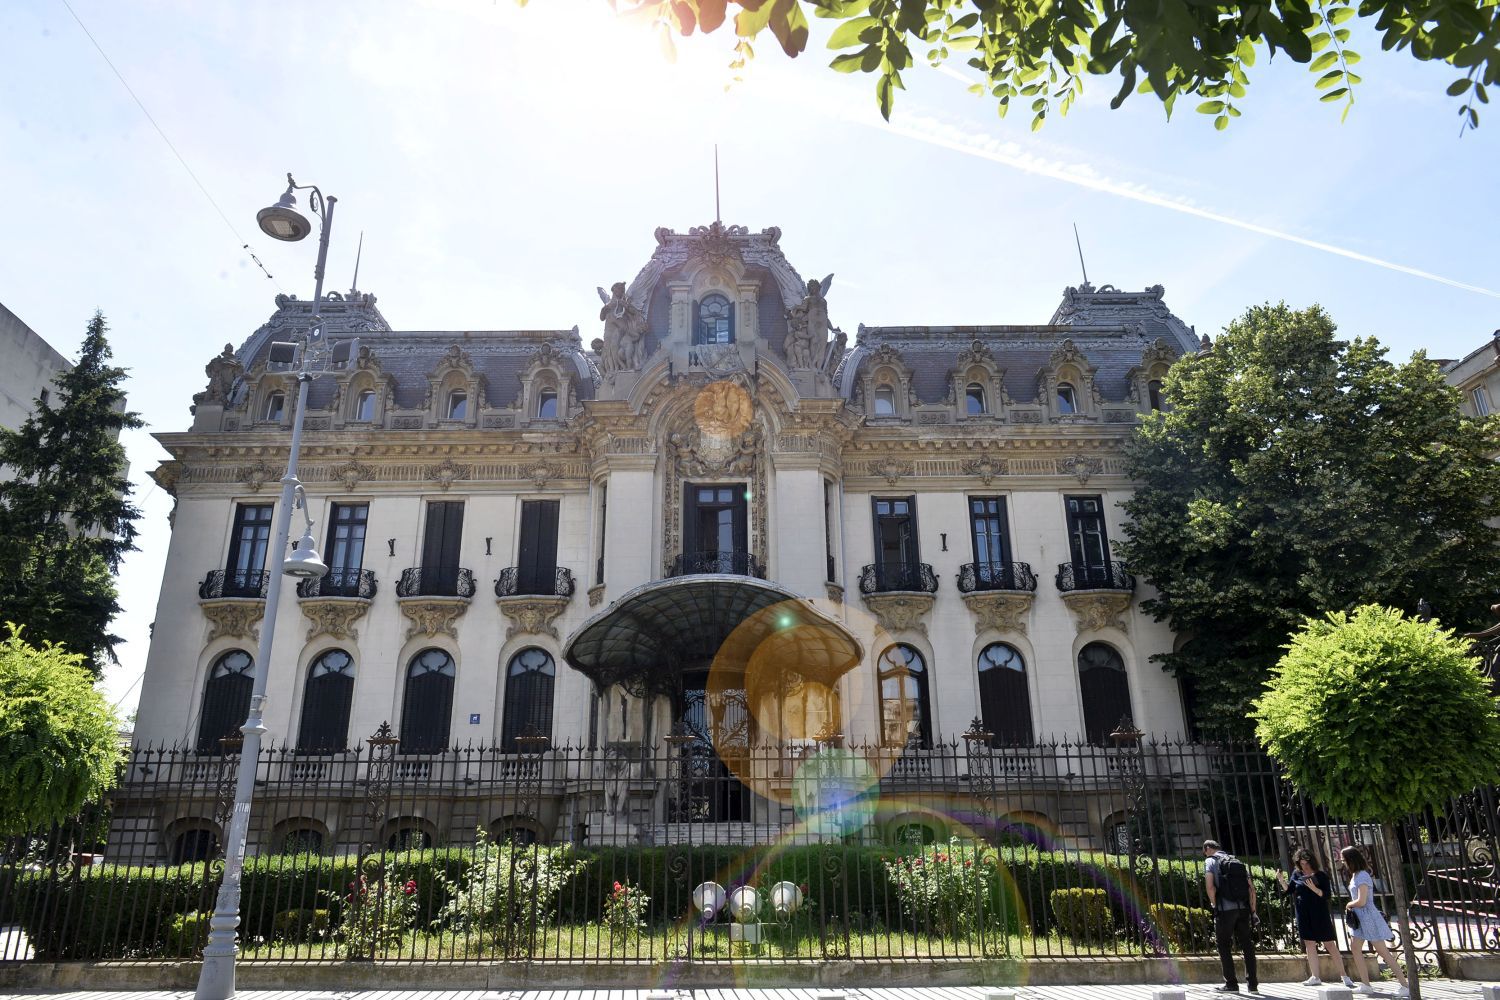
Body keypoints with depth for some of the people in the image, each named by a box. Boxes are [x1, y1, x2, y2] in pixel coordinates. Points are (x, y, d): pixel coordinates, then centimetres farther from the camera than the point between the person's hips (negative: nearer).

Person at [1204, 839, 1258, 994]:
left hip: (1225, 909, -5)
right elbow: (1251, 888, 11)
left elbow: (1210, 886, -13)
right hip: (1243, 909, 5)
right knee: (1247, 945, 12)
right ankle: (1252, 983, 13)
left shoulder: (1211, 861, 1)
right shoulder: (1238, 862, 17)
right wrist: (1252, 910, 13)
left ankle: (1231, 984, 4)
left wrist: (1214, 905, 0)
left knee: (1224, 946, 4)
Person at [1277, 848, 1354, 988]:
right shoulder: (1297, 874, 6)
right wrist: (1281, 881, -12)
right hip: (1304, 915, 3)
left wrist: (1314, 889, -25)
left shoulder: (1321, 875, -4)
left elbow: (1327, 894, -9)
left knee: (1330, 945, -2)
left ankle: (1344, 977, 6)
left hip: (1319, 914, -3)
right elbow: (1288, 890, 5)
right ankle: (1315, 977, 11)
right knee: (1309, 944, 5)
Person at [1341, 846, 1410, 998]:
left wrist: (1348, 905, -7)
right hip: (1359, 918, 10)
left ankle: (1404, 986, 1)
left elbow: (1361, 901, -23)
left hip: (1368, 917, -10)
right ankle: (1366, 985, 15)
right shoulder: (1355, 875, 9)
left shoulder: (1362, 876, -19)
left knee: (1383, 952, -5)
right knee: (1355, 948, 10)